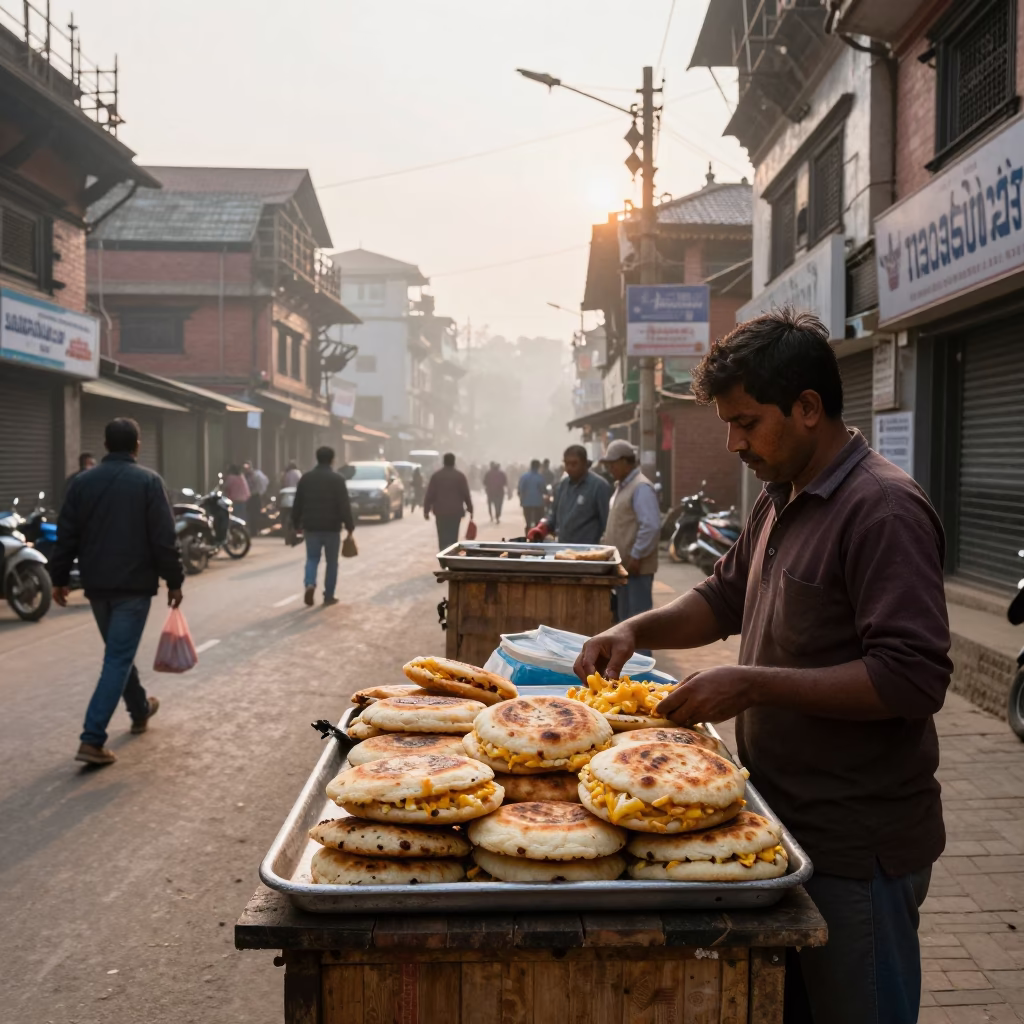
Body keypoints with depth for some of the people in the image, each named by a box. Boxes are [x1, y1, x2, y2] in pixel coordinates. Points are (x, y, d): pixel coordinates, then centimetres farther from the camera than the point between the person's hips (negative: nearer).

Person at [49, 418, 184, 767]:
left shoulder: (82, 482, 4)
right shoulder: (148, 481, -9)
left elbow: (66, 535, 5)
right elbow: (164, 539, -11)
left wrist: (59, 578, 14)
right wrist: (174, 580, -4)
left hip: (96, 584, 5)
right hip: (134, 584, -5)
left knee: (118, 651, 22)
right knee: (118, 659, -4)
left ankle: (141, 710, 40)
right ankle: (92, 739, -11)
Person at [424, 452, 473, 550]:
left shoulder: (436, 476, 3)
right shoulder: (460, 476, 0)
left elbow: (429, 495, 1)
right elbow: (466, 494, -1)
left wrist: (426, 510, 5)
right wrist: (470, 509, 8)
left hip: (440, 511, 1)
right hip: (455, 511, -1)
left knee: (442, 538, 2)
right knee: (453, 538, 5)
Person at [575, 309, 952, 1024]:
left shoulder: (882, 509, -20)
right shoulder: (781, 499, 9)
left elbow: (914, 677, -27)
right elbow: (728, 597, 19)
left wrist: (753, 684, -27)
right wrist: (638, 630, 2)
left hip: (856, 846, -8)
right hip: (787, 821, 8)